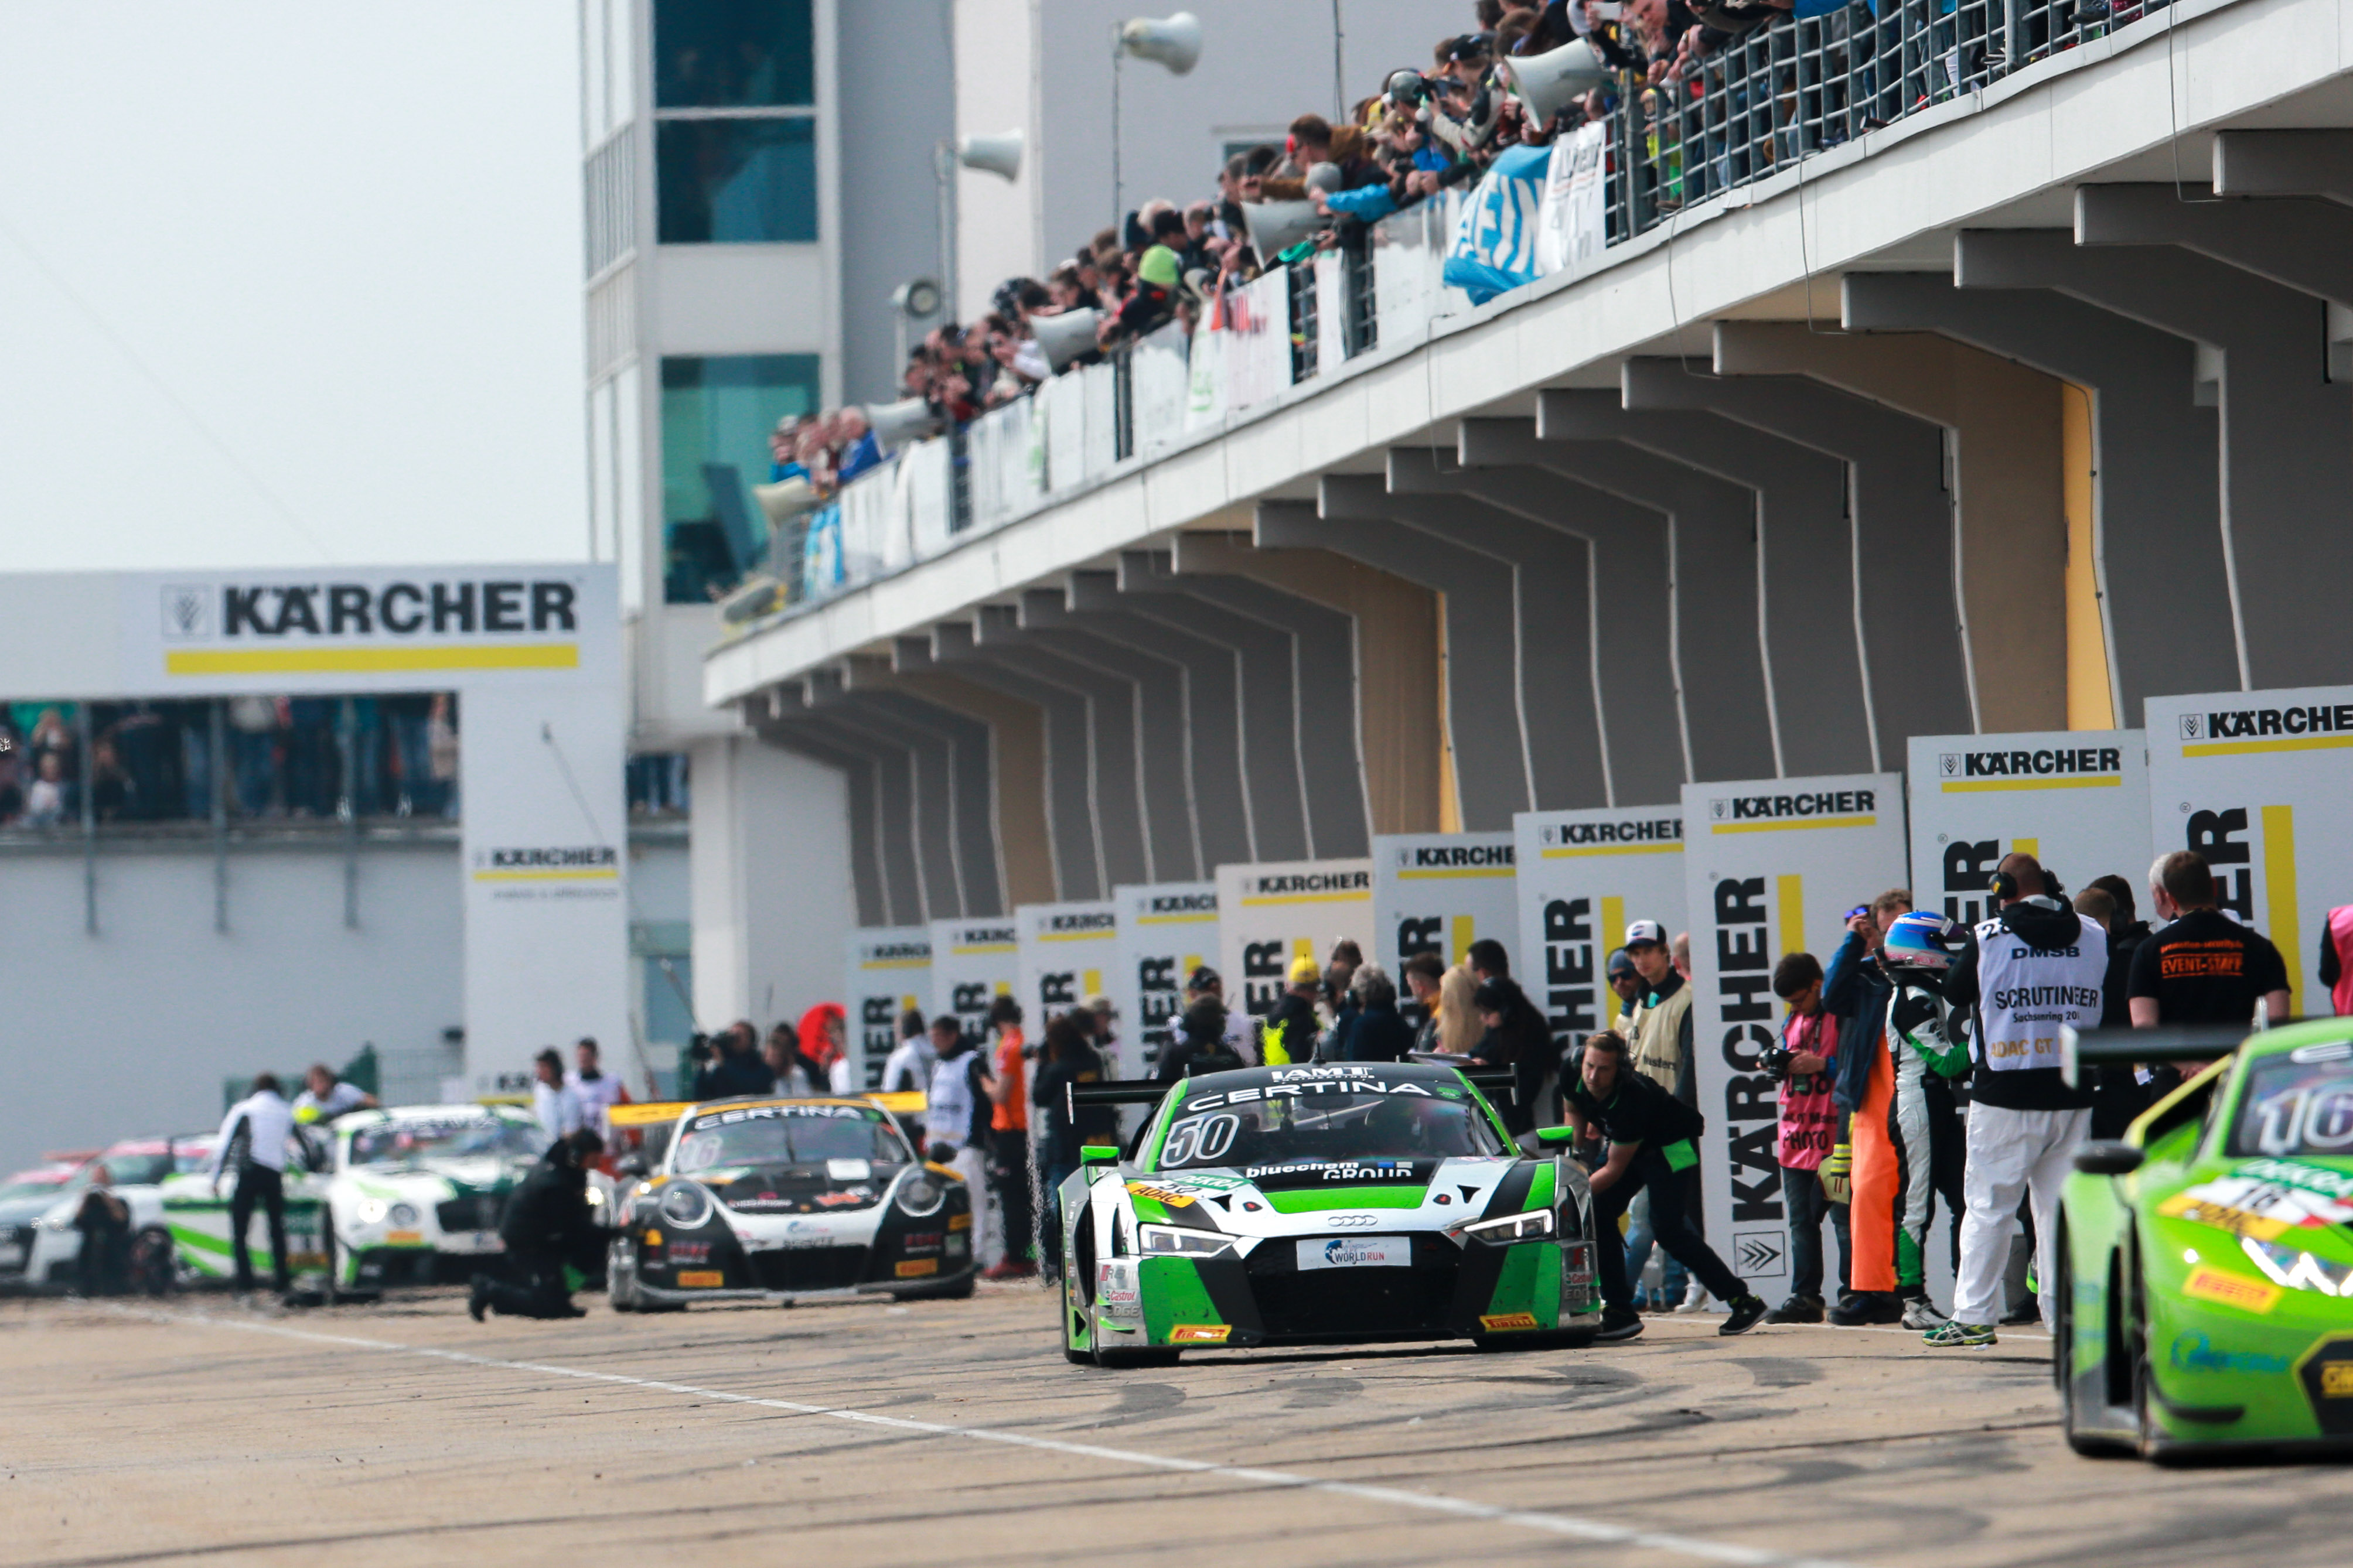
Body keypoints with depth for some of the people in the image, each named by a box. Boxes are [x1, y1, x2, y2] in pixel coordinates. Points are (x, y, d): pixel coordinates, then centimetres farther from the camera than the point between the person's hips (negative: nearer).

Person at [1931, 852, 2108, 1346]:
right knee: (2062, 1206, 8)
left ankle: (1973, 1316, 1)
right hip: (2073, 1096, 3)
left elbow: (1956, 993, 7)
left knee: (1987, 1208, 2)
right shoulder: (2095, 937, 4)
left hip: (2005, 1098, -3)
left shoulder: (1990, 936, -6)